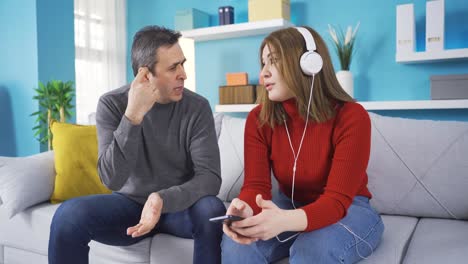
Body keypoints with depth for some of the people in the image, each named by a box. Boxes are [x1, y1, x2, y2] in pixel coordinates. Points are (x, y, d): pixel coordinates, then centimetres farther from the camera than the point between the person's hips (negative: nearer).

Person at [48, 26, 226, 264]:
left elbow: (210, 177, -18)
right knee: (68, 214, -26)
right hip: (128, 203, 1)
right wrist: (132, 116, -33)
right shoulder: (111, 104, -12)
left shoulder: (197, 107, -12)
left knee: (212, 210, -32)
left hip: (179, 205, 0)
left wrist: (164, 200, -36)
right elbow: (112, 180, -22)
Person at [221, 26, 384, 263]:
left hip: (347, 210, -2)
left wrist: (287, 220, -49)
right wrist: (245, 210, -41)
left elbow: (337, 199, -28)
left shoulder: (352, 117, -22)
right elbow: (256, 185, -15)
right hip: (289, 206, 3)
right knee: (237, 242, -26)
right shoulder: (258, 119, -9)